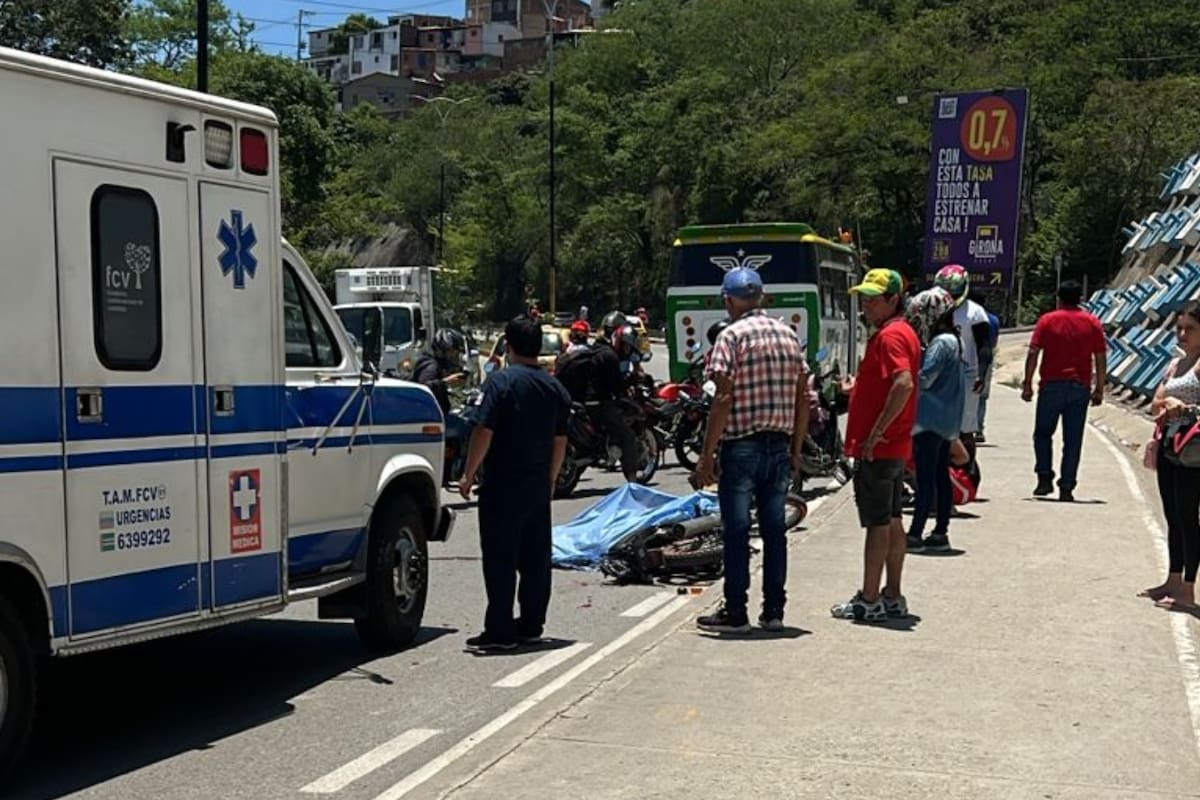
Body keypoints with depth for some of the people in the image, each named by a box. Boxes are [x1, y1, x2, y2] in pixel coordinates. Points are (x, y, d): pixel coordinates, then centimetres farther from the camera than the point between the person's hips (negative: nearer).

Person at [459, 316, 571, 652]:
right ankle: (531, 625, 19)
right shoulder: (554, 388, 10)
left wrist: (469, 474, -9)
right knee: (535, 557, 12)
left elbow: (484, 432, -16)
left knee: (500, 559, -3)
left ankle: (500, 631, -3)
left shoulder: (501, 382, -11)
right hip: (539, 485, 7)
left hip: (503, 486, -7)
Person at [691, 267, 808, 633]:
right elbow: (803, 398, 11)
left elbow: (724, 399, -15)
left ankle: (735, 613, 2)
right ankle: (773, 611, 14)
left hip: (741, 446, -6)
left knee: (736, 531, -1)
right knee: (775, 530, 10)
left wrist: (707, 455, -12)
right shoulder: (789, 335, 10)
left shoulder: (732, 335, -9)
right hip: (779, 446, 6)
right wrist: (796, 448, 17)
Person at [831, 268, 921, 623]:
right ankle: (892, 597, 20)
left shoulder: (890, 335, -16)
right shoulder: (899, 332, 17)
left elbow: (904, 384, -31)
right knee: (892, 520, 13)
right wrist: (859, 386, 20)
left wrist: (876, 431, -28)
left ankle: (869, 600, 0)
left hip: (877, 447, -10)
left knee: (877, 522, -5)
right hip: (895, 446, 10)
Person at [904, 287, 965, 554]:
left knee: (925, 479, -9)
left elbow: (923, 379, -20)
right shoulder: (952, 340, 14)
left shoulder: (940, 343, -16)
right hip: (946, 421, 10)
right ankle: (940, 533, 16)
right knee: (941, 476, 12)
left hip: (930, 421, -10)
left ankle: (915, 535, -9)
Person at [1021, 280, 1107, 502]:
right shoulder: (1092, 323, 5)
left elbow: (1033, 354, -5)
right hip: (1080, 387, 1)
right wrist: (1099, 389, 8)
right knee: (1073, 440, 4)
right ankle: (1066, 488, 2)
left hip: (1052, 385, -1)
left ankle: (1045, 478, -1)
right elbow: (1100, 359, 3)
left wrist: (1027, 384, -1)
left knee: (1043, 433, 13)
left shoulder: (1047, 320, 1)